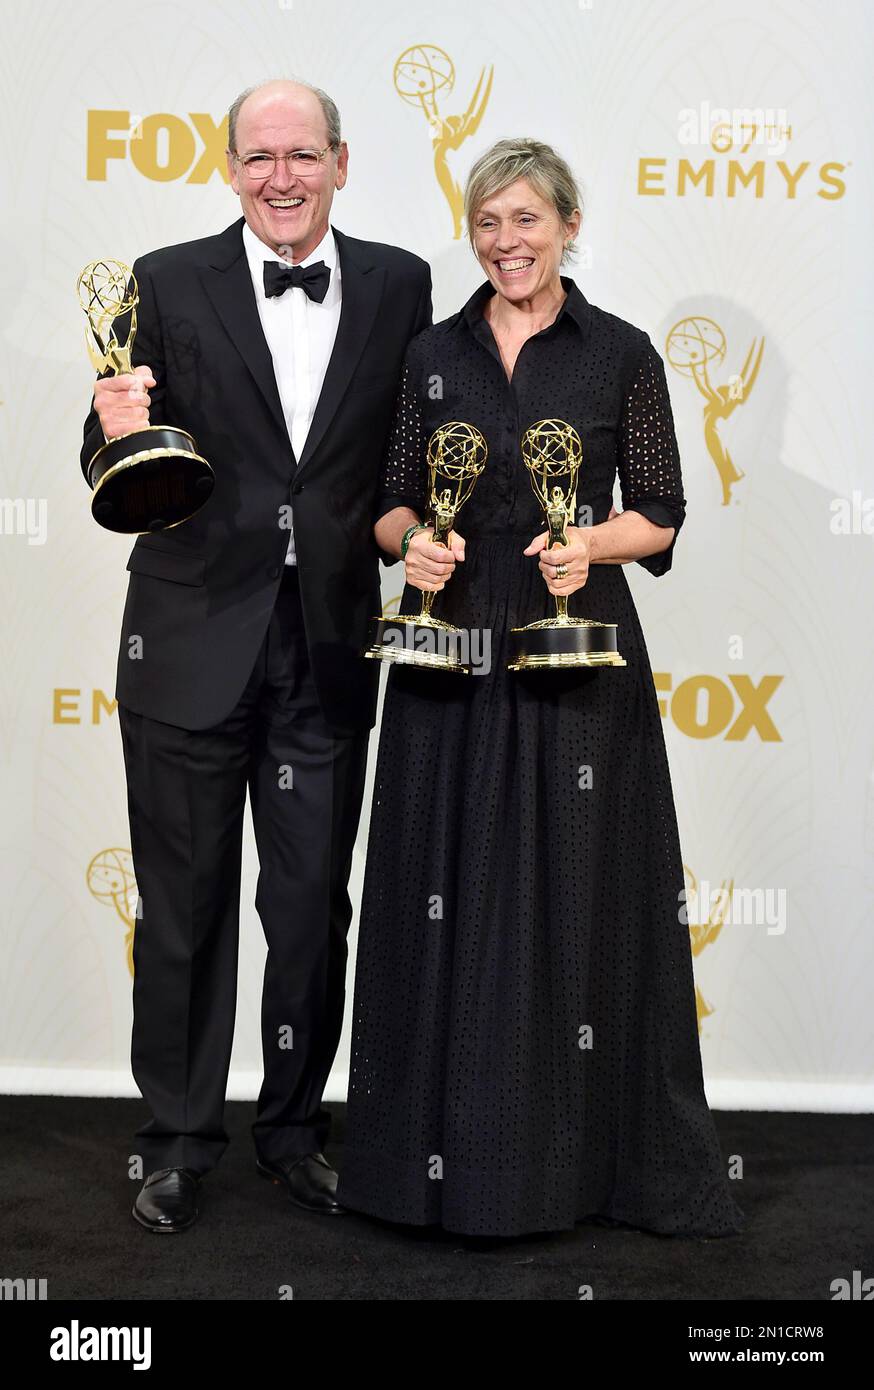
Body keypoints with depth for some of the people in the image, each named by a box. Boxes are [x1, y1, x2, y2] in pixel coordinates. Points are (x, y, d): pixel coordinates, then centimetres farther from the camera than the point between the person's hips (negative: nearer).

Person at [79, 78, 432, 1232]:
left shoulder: (399, 287, 3)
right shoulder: (168, 284, -2)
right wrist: (120, 436, -24)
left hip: (329, 649, 2)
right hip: (193, 646, -1)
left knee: (314, 906, 12)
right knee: (184, 906, 10)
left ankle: (296, 1129, 31)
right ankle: (179, 1143, 27)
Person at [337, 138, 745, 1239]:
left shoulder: (621, 354, 2)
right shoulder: (433, 354, 10)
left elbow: (659, 516, 2)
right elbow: (393, 501, 12)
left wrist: (590, 542, -16)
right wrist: (411, 541, -9)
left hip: (577, 651, -2)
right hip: (452, 647, 2)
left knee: (577, 894, 2)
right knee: (451, 895, 5)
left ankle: (587, 1148, 17)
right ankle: (455, 1148, 18)